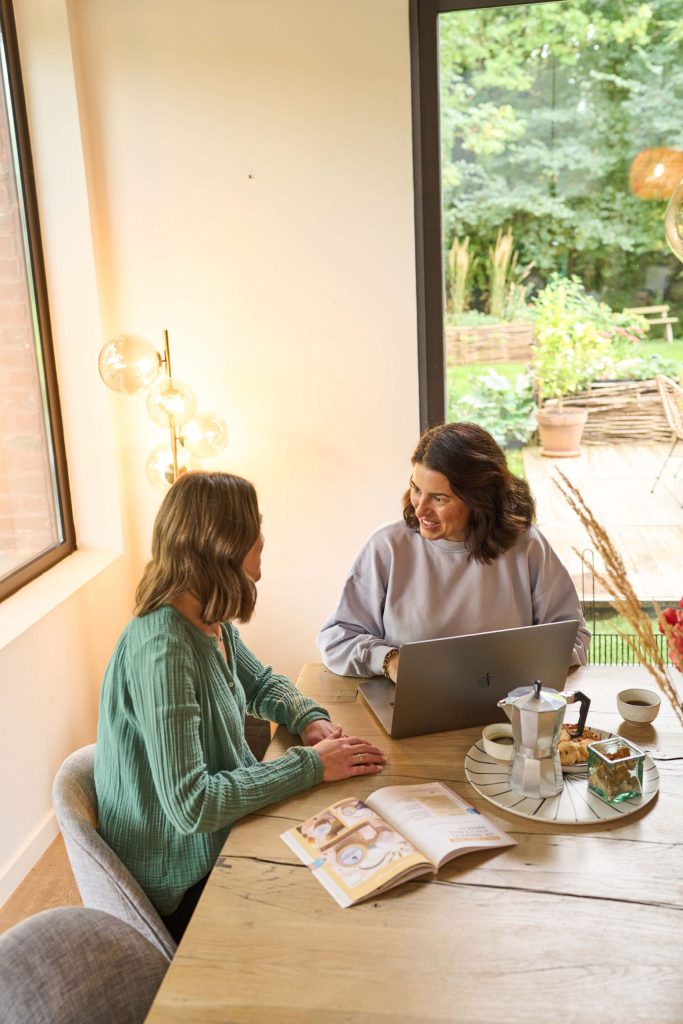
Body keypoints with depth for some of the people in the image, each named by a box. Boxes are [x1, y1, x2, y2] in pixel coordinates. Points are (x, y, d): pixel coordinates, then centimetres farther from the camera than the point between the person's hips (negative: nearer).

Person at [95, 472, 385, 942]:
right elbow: (190, 805, -32)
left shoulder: (210, 621, -4)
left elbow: (262, 684, 15)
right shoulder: (162, 647, -30)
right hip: (185, 885, -7)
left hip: (220, 838, 8)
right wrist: (310, 765, -25)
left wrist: (310, 719, -6)